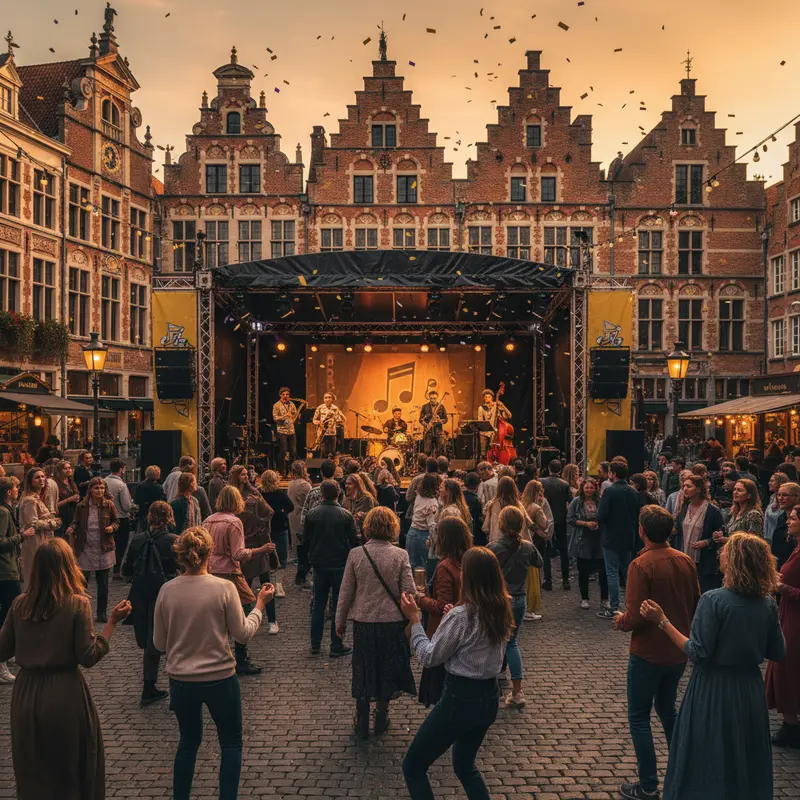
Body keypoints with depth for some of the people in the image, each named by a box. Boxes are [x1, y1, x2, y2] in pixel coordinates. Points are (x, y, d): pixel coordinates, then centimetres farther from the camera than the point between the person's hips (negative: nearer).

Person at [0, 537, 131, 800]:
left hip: (25, 694, 4)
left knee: (32, 772, 21)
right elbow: (88, 658, -13)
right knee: (71, 768, 16)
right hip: (65, 695, -3)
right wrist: (113, 621, -9)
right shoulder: (77, 604, -14)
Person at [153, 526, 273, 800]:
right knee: (231, 744, 16)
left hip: (181, 680, 3)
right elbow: (243, 634, -8)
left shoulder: (167, 590, -8)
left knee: (189, 741, 24)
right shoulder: (224, 588, -16)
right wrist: (260, 605, 5)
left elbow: (159, 643, 0)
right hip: (220, 679, -3)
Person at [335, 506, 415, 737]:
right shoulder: (400, 555, -12)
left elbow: (346, 592, -4)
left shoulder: (355, 554, -10)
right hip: (392, 621, 0)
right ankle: (381, 718, 32)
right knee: (387, 669, 18)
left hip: (363, 622, 1)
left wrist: (340, 621, 8)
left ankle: (362, 724, 26)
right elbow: (408, 592, -11)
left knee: (363, 669, 16)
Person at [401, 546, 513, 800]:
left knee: (413, 767, 9)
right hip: (489, 698, 8)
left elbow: (429, 657, -13)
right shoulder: (502, 611, 0)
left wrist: (414, 618, -7)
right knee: (465, 766, 28)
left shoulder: (461, 616, -21)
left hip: (460, 700, -8)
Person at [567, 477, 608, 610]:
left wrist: (599, 523, -10)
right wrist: (586, 523, -13)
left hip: (599, 540, 0)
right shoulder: (576, 502, 0)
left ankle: (604, 599, 16)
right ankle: (584, 598, 22)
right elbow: (570, 519, -3)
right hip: (582, 541, 0)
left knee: (603, 570, 2)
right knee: (583, 571, 9)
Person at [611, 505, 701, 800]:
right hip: (678, 652, 6)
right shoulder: (686, 561, -3)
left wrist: (621, 621, -2)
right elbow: (696, 604, 6)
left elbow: (635, 618, -23)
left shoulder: (641, 565, -22)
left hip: (648, 654, -6)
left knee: (639, 717, 9)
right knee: (668, 709, 25)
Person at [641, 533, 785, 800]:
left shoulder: (714, 600, -22)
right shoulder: (768, 603, -5)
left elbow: (698, 653, -21)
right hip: (750, 690, 5)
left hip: (713, 690, -5)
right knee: (747, 763, 22)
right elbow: (778, 653, 3)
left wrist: (662, 621, -17)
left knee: (706, 764, 11)